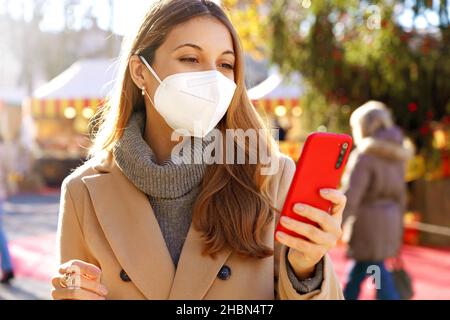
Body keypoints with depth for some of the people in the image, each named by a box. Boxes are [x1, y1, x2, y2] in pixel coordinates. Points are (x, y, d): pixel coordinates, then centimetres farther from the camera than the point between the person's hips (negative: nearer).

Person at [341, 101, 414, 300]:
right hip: (389, 220, 8)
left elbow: (350, 196, -20)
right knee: (357, 271, 20)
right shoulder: (395, 156, 10)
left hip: (369, 222, -8)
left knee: (380, 280, -3)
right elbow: (400, 195, 14)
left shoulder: (364, 156, -14)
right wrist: (397, 233, 21)